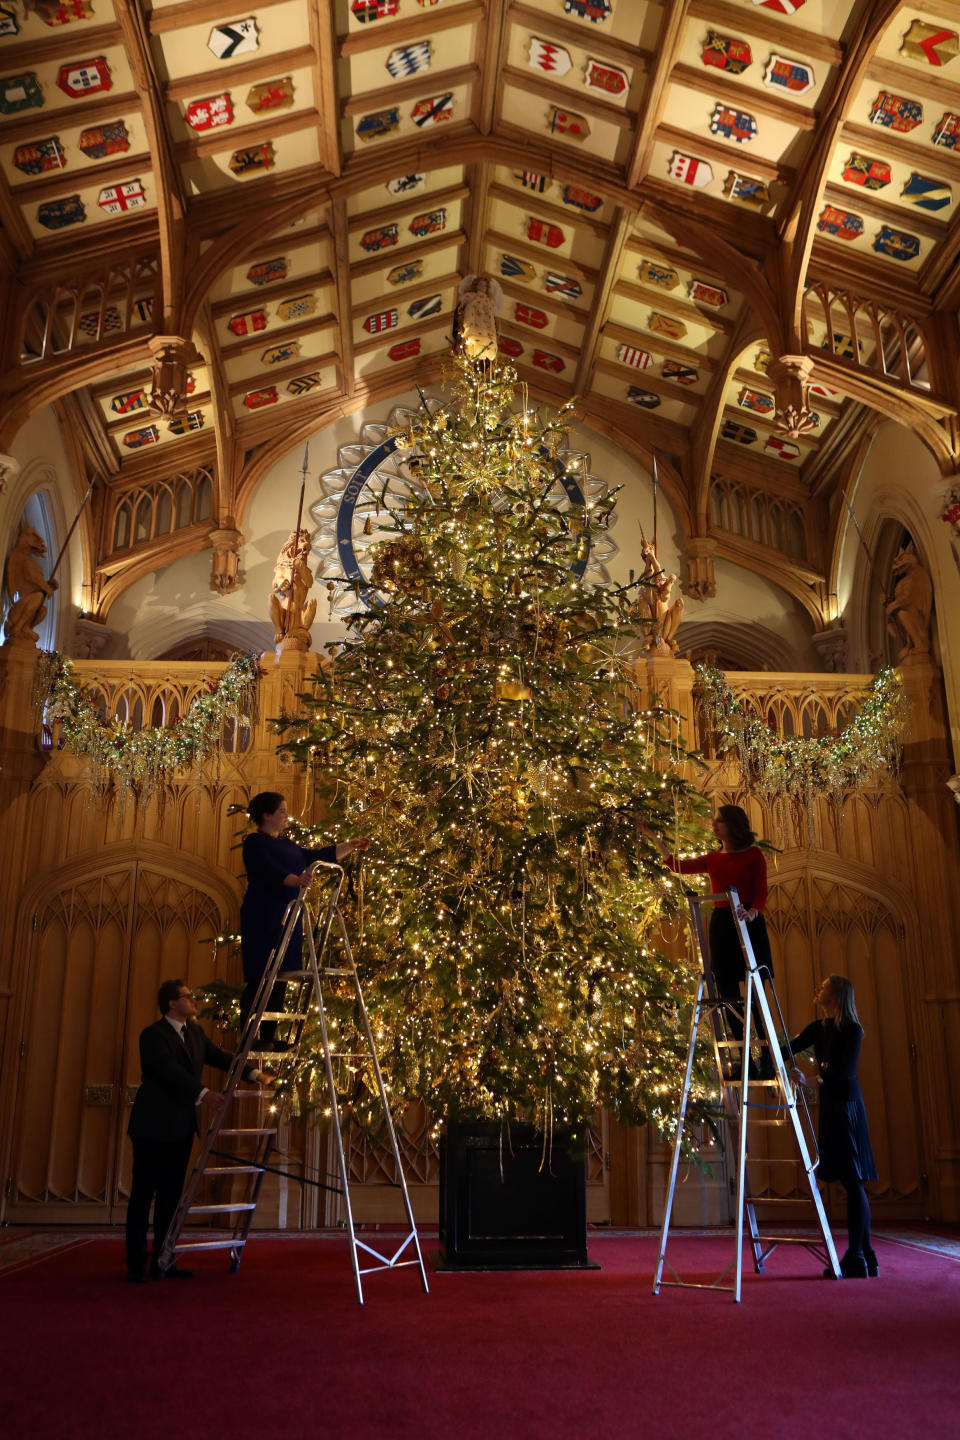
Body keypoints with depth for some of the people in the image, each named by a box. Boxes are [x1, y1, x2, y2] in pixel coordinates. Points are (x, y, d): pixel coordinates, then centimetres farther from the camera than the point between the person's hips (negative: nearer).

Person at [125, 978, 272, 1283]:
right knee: (143, 1194, 0)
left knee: (170, 1195, 11)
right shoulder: (153, 1035, -14)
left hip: (181, 1128, 8)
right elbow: (170, 1070, -26)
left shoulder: (194, 1032, 12)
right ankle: (136, 1264, 8)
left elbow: (220, 1056, 8)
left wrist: (254, 1073, -5)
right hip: (153, 1127, -8)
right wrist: (203, 1094, -36)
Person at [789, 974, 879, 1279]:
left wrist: (813, 1080, -31)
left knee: (852, 1181, -5)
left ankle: (856, 1259, -1)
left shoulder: (852, 1030, -10)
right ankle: (863, 1257, 15)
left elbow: (845, 1072, -19)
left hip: (846, 1106, -7)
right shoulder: (818, 1028, 13)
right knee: (852, 1182, 10)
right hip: (830, 1106, 7)